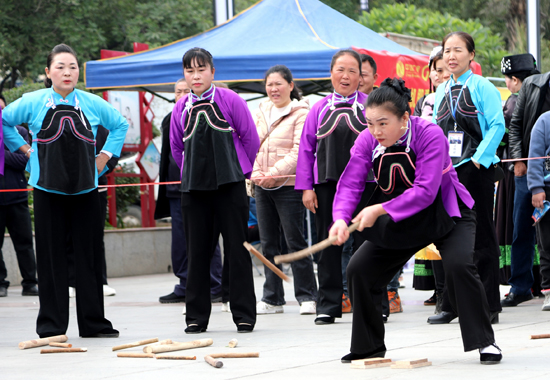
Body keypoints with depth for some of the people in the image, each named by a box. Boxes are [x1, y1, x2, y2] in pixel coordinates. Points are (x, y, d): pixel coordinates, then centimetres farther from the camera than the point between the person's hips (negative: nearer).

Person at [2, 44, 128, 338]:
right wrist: (24, 148, 6)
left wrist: (106, 154, 10)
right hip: (48, 190, -2)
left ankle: (94, 322, 13)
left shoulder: (93, 104, 4)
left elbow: (120, 124, 20)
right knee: (51, 257, 0)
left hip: (85, 190, 2)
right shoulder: (33, 103, -1)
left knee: (89, 255, 5)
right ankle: (51, 325, 7)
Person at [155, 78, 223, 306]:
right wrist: (163, 186, 16)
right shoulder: (170, 120, 15)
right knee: (181, 239, 6)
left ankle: (215, 287, 4)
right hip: (176, 188, 6)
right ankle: (185, 286, 13)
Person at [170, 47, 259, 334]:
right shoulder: (181, 108, 8)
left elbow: (251, 138, 3)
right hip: (194, 189, 3)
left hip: (230, 185, -3)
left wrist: (241, 170, 8)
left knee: (237, 250, -2)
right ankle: (196, 316, 11)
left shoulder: (229, 100, -2)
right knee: (197, 253, 5)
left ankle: (244, 315, 4)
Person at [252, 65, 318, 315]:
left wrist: (275, 173, -19)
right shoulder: (261, 113, 13)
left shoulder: (301, 113, -5)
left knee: (295, 241, -4)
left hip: (289, 185, -6)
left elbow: (299, 151, -12)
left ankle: (307, 297, 3)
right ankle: (272, 299, 15)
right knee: (268, 244, 9)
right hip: (262, 188, 6)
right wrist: (256, 172, -8)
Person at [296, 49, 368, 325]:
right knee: (328, 243, 6)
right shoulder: (320, 109, 8)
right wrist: (306, 187, 2)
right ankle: (328, 305, 12)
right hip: (327, 186, 2)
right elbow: (306, 150, 9)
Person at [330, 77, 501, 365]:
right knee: (358, 269, -4)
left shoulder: (430, 135, -27)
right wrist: (341, 218, -36)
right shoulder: (367, 141, -13)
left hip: (445, 214, -5)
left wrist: (380, 210, -38)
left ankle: (485, 342, -15)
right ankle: (369, 346, 14)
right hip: (398, 222, 5)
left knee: (458, 265, -30)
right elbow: (350, 183, -16)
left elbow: (425, 192, -33)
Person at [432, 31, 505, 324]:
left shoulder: (482, 87, -4)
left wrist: (479, 158, -16)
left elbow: (497, 126, -10)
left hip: (475, 169, -6)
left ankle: (489, 306, 1)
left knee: (480, 236, -3)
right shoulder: (442, 92, 14)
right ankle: (452, 305, 14)